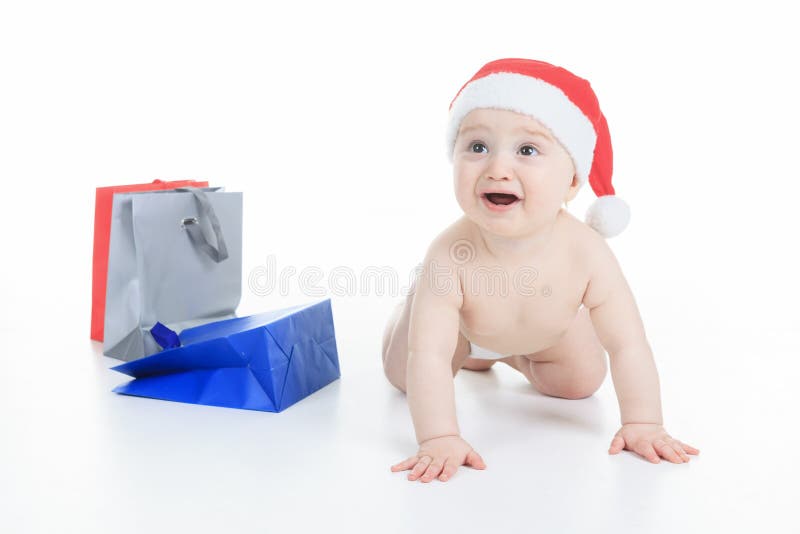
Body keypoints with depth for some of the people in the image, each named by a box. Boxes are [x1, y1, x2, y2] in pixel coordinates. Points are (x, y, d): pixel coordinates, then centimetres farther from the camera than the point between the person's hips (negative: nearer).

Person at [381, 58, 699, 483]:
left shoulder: (586, 253, -41)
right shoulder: (449, 256, -46)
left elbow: (628, 346, -32)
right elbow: (428, 356, -45)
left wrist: (642, 425, -34)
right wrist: (438, 439, -51)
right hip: (459, 321, -1)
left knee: (581, 381, 10)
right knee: (403, 374, 9)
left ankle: (514, 356, 36)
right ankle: (473, 353, 38)